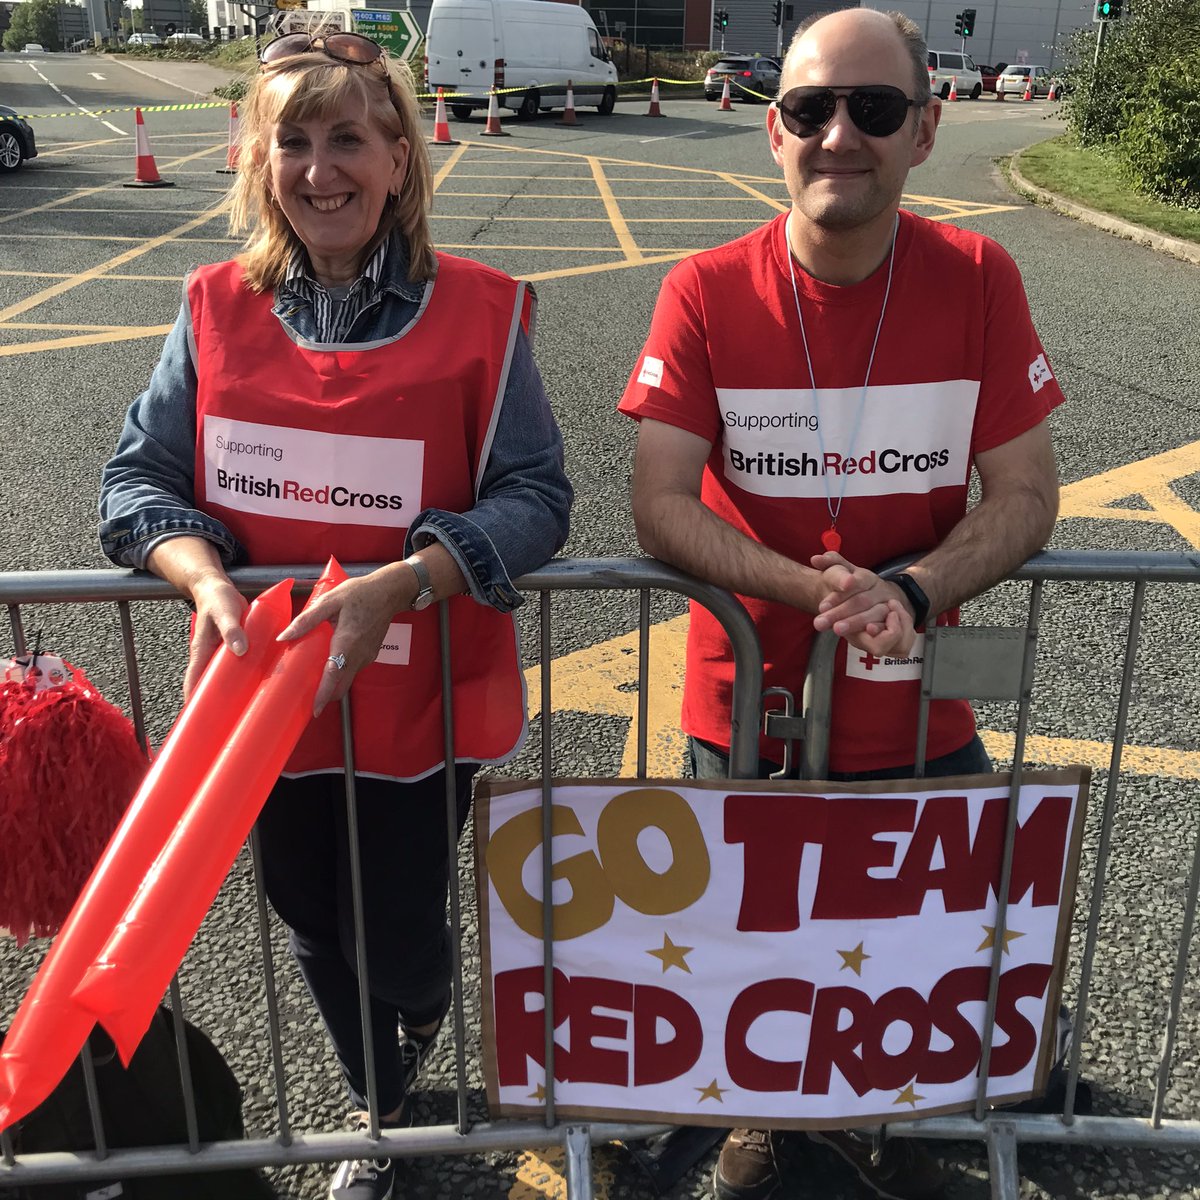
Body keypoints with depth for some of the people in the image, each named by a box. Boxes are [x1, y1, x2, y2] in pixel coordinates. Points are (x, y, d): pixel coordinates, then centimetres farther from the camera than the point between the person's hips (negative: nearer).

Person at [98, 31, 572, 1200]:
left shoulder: (480, 312, -11)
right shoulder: (215, 310, -3)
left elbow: (534, 497, -16)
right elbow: (136, 479, -3)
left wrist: (398, 586, -31)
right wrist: (206, 577, -23)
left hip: (419, 704, -3)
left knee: (398, 945, 10)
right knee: (316, 930, 21)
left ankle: (423, 1013, 53)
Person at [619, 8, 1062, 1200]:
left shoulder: (978, 282, -9)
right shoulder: (706, 292, -12)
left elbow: (1025, 496, -8)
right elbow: (659, 505, -15)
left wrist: (911, 595, -26)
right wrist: (809, 589, -29)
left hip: (916, 712, 1)